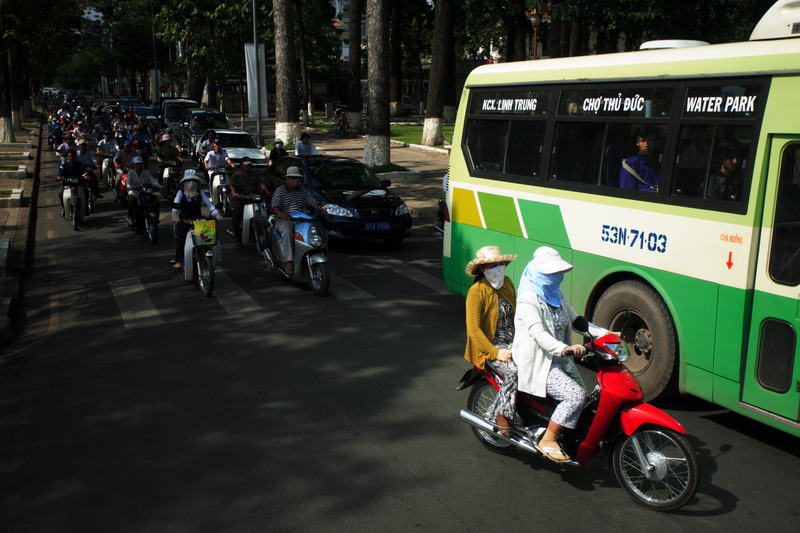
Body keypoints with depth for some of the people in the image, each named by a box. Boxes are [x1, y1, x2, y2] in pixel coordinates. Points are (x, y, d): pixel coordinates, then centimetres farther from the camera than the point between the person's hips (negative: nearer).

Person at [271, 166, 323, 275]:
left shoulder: (303, 191, 18)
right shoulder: (280, 190, 4)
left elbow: (313, 202, 9)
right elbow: (275, 206, -9)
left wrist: (320, 209, -14)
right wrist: (281, 214, -31)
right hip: (284, 221, -4)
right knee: (287, 232, -38)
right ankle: (289, 262, -38)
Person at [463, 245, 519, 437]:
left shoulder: (507, 283, 10)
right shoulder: (476, 291, -11)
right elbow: (473, 329, -16)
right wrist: (495, 352, -22)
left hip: (513, 342, 6)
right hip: (489, 346, -6)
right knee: (514, 371, -31)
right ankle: (504, 414, -14)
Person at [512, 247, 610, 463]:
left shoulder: (558, 296, 13)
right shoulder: (528, 299, -15)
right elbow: (538, 333, -27)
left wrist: (605, 333, 4)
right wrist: (564, 348, -43)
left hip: (558, 360, 9)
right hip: (537, 363, -9)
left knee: (581, 394, 0)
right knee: (576, 395, -22)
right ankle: (548, 441, -10)